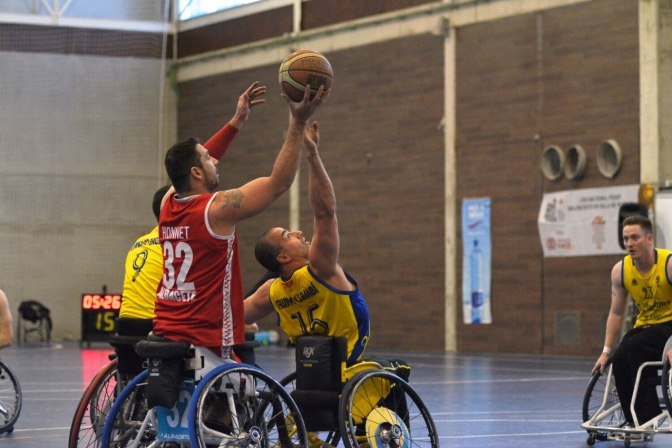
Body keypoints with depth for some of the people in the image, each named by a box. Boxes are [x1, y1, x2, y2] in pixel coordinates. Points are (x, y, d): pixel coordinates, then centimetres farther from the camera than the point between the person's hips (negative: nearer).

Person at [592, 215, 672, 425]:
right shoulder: (620, 270, -4)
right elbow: (616, 313, 4)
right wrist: (606, 351, 0)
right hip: (644, 326, 5)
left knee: (635, 348, -30)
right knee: (618, 361, -20)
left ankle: (648, 418, -23)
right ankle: (633, 422, -5)